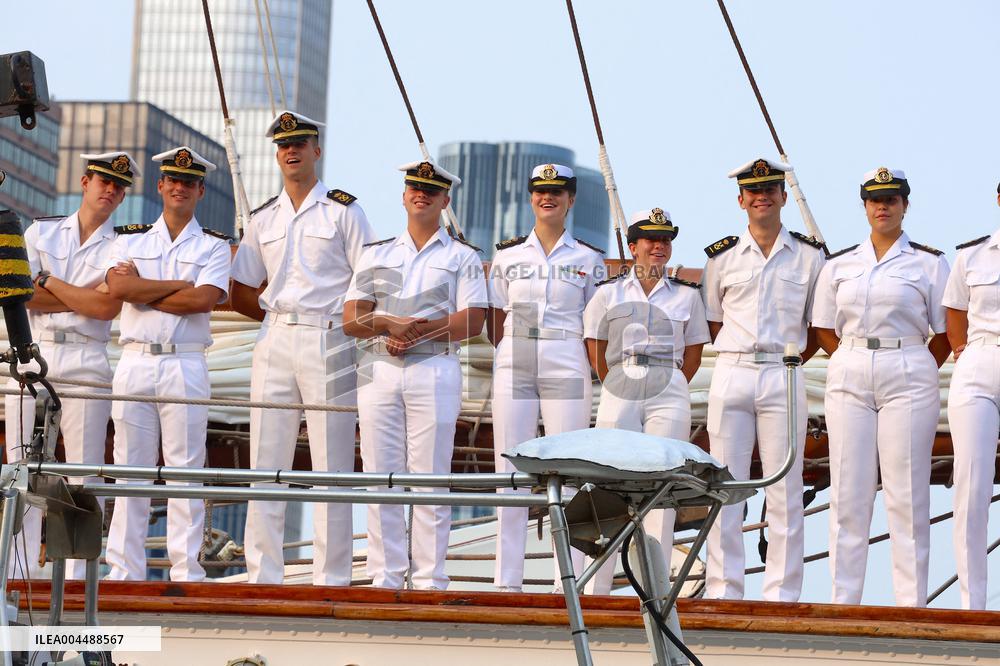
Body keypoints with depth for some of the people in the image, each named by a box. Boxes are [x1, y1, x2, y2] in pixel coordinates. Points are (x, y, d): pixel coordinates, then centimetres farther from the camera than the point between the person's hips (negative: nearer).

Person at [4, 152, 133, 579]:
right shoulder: (40, 232, 13)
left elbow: (107, 307, -7)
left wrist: (48, 282, -1)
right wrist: (83, 299, -4)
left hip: (86, 362, -2)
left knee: (84, 471, -5)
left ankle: (78, 574, -4)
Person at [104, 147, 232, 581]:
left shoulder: (214, 247, 9)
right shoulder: (130, 240, 15)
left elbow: (205, 299, -9)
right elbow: (119, 288, -5)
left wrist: (142, 292, -5)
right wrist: (180, 285, -6)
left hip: (186, 364, -2)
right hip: (135, 362, 2)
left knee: (186, 469, -4)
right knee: (130, 468, 1)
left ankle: (186, 571, -3)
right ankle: (124, 572, 3)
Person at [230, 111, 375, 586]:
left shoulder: (343, 210, 3)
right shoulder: (263, 219, 16)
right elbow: (241, 293, 19)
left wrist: (343, 321, -10)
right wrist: (281, 315, 7)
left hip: (328, 345, -4)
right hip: (274, 343, 5)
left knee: (330, 463, -5)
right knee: (265, 461, 2)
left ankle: (331, 578, -3)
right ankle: (263, 577, 5)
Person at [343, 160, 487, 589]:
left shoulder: (462, 257, 12)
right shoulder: (376, 255, 21)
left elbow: (471, 322, -2)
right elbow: (351, 320, 10)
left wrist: (415, 331, -11)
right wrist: (391, 323, -10)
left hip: (434, 369, -3)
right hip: (378, 371, 3)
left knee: (430, 477, -7)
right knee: (380, 476, -2)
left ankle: (429, 581, -7)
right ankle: (384, 578, 1)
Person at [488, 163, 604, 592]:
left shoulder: (588, 258, 8)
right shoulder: (508, 255, 11)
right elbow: (495, 321, 13)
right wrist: (513, 352, 2)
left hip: (567, 367, -1)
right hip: (514, 365, 2)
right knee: (510, 468, 0)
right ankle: (507, 580, 3)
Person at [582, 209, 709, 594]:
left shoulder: (687, 295, 12)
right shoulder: (608, 293, 11)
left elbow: (694, 353, 14)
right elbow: (595, 349, 12)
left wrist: (672, 389, 7)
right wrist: (615, 387, 7)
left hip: (669, 393, 0)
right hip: (618, 392, 0)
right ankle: (597, 588, -2)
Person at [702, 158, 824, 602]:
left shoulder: (810, 255, 6)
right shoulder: (722, 256, 9)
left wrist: (787, 360, 4)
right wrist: (741, 358, 8)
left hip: (784, 379, -1)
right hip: (730, 376, 1)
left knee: (784, 490, -2)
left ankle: (781, 594, 1)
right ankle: (723, 591, 4)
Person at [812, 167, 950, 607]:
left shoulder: (929, 263, 4)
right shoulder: (839, 265, 11)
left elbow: (946, 335, 6)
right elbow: (824, 330, 16)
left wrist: (915, 373, 2)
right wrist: (856, 364, 6)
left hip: (908, 377, -3)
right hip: (849, 377, 3)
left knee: (907, 493, -4)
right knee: (848, 492, 1)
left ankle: (912, 601, -2)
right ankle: (843, 599, 5)